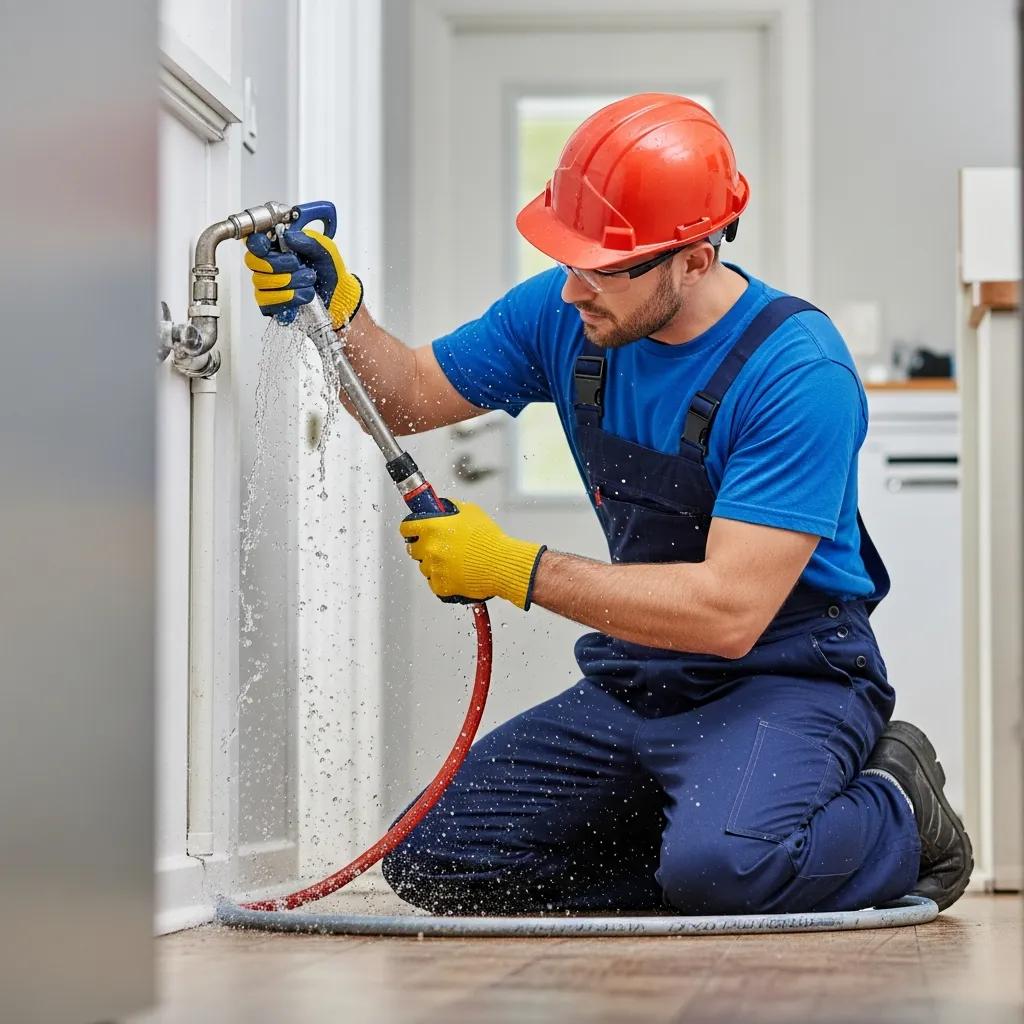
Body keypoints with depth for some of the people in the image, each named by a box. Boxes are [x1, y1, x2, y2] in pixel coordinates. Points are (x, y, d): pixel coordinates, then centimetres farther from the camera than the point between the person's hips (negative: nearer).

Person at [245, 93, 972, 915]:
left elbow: (730, 614, -30)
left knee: (724, 866, -36)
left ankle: (897, 815, -2)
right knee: (431, 863, -2)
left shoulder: (798, 375, -24)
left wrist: (515, 569, -27)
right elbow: (408, 398, 11)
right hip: (636, 684, 7)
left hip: (786, 676, -7)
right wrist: (339, 311, -11)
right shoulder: (566, 313, -4)